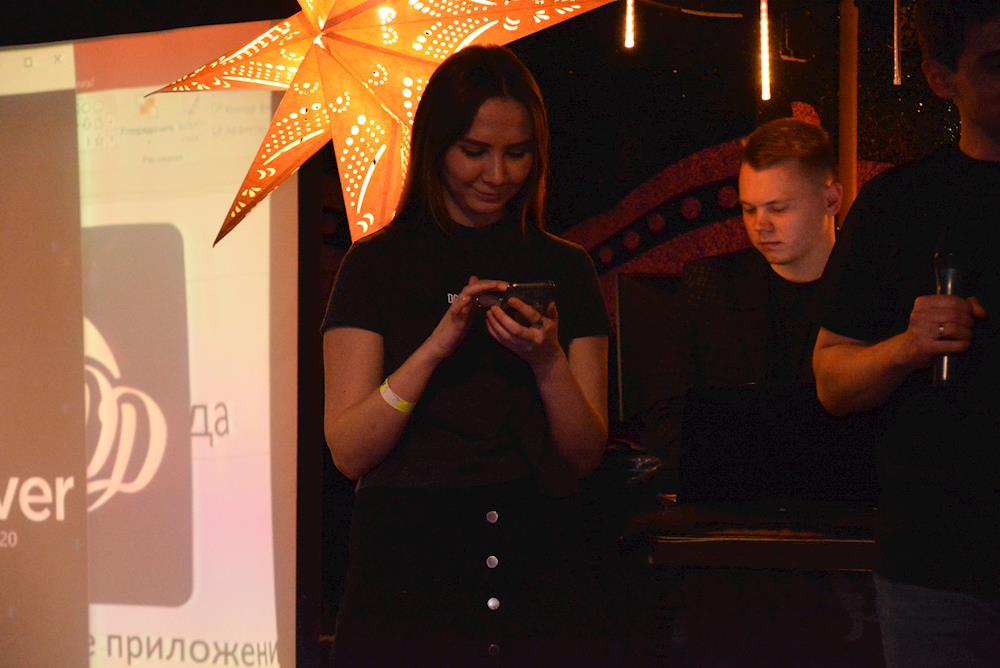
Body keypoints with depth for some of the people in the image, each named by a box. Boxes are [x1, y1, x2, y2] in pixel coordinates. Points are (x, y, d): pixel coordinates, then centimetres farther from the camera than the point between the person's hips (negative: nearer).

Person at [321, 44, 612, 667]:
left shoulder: (565, 269, 9)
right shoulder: (377, 264, 2)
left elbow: (588, 454, 4)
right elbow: (348, 451, -6)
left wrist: (546, 359, -13)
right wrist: (437, 345, -18)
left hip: (540, 565, 2)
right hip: (410, 565, -2)